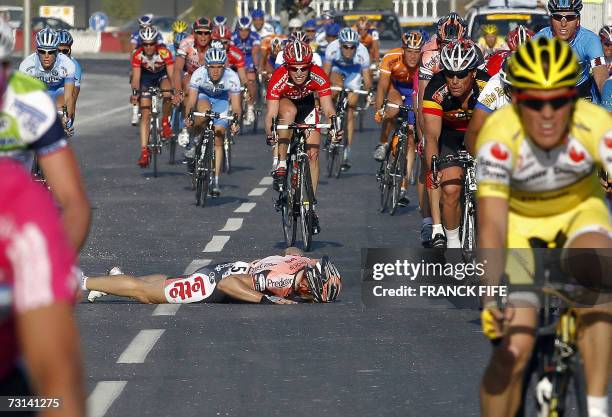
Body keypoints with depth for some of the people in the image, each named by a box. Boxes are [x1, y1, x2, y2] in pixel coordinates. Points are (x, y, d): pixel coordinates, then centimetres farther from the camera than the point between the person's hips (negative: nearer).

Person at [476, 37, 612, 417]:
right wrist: (492, 294, -52)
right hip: (519, 221, 0)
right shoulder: (499, 136, -33)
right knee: (515, 346, -13)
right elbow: (492, 225, -37)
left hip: (579, 212, 1)